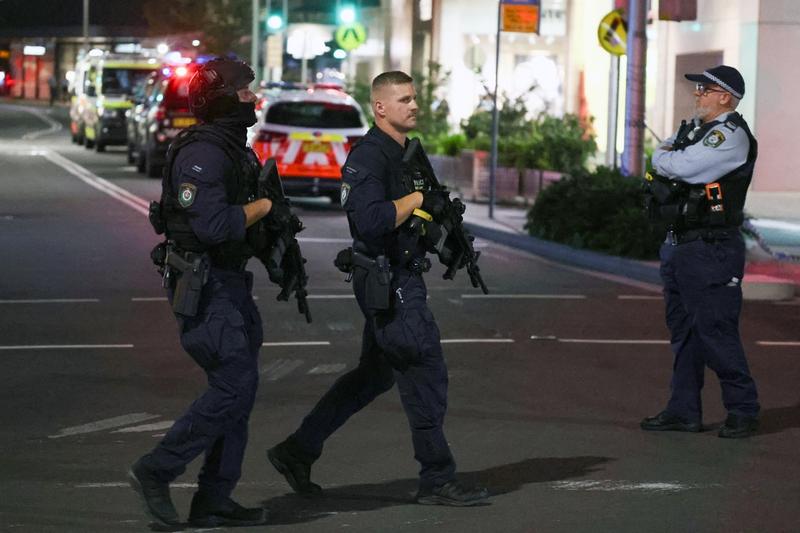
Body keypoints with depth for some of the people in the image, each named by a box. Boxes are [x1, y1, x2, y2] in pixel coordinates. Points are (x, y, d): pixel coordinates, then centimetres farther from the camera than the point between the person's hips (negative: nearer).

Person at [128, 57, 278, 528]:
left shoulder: (234, 149, 15)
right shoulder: (202, 154, -18)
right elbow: (213, 224, -28)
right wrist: (260, 208, -13)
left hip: (229, 282, 10)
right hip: (203, 286, -10)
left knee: (237, 387, 9)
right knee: (235, 386, -13)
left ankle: (214, 501, 13)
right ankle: (156, 472, -4)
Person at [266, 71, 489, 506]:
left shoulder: (408, 152, 16)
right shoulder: (368, 156, -16)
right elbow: (371, 220, -28)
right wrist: (417, 198, -18)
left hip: (401, 278, 10)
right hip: (387, 282, -10)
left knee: (374, 374, 16)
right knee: (425, 375, -5)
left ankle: (297, 452, 21)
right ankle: (437, 482, 3)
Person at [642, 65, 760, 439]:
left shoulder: (731, 135, -14)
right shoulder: (695, 130, 16)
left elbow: (682, 166, -23)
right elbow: (662, 153, 20)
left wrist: (664, 159, -2)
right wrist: (669, 157, -2)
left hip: (711, 250, -10)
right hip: (679, 246, 10)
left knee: (716, 331, -7)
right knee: (683, 331, 12)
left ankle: (743, 411, 3)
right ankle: (684, 411, 19)